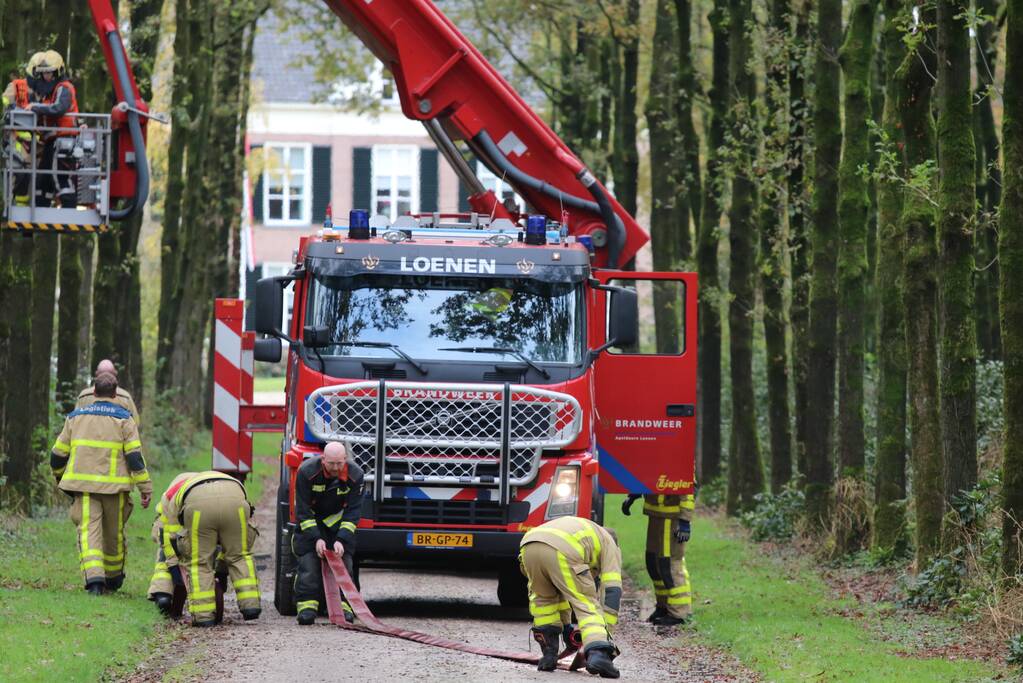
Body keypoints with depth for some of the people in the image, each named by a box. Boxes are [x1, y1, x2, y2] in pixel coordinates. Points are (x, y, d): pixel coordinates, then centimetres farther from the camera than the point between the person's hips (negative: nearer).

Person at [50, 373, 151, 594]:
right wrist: (145, 487, -4)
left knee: (88, 530, -5)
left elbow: (58, 453, 14)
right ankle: (113, 578, 31)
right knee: (114, 534, 15)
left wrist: (59, 476, 32)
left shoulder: (76, 417, 10)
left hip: (83, 483, 1)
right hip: (114, 485, -1)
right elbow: (134, 455, -6)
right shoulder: (123, 419, 1)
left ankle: (94, 577, -24)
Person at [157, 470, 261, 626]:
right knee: (239, 555, 22)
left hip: (198, 502, -3)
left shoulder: (169, 495, 39)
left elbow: (170, 536, 33)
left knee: (199, 561, 13)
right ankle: (250, 605, 17)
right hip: (235, 496, 3)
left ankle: (204, 614, 11)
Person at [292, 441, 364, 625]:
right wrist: (316, 538, -26)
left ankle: (343, 606, -6)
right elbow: (303, 509, -19)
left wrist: (342, 539, -27)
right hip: (310, 521, -2)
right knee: (308, 563, -13)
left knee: (343, 562, -9)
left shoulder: (355, 475, -20)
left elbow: (353, 511, -16)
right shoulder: (307, 472, -25)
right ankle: (307, 606, -12)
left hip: (338, 522, 2)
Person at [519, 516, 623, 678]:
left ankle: (548, 655, 22)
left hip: (528, 546, 5)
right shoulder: (610, 545, 30)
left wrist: (566, 626, 51)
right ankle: (598, 654, -23)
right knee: (587, 605, 0)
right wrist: (606, 632, 19)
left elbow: (558, 587, 49)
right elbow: (612, 590, 18)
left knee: (543, 596, 30)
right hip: (561, 552, -5)